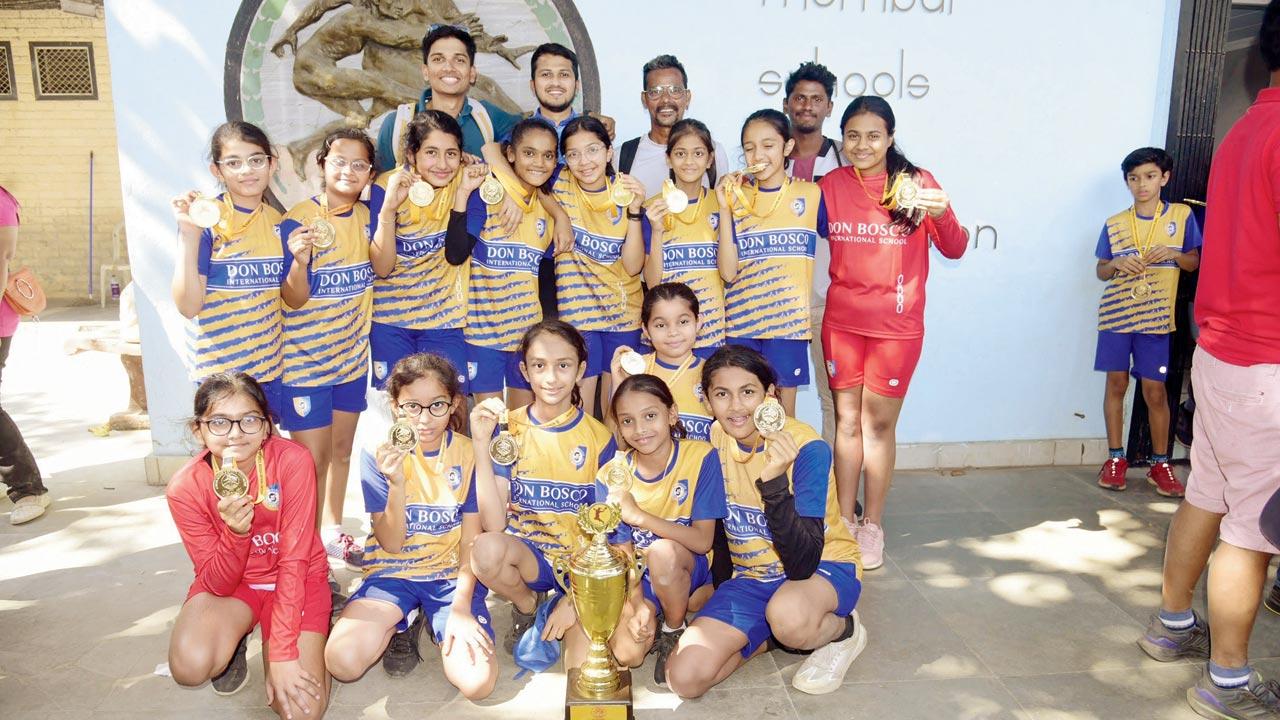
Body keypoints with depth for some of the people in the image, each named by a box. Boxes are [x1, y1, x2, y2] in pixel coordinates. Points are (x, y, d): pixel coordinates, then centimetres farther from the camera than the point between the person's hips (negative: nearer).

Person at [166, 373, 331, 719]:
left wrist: (282, 654, -24)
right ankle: (234, 642, 7)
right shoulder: (185, 489, -18)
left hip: (297, 580, -1)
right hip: (230, 583, 2)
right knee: (190, 666, -29)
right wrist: (235, 533, -37)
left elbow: (294, 560, -22)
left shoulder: (293, 461, -25)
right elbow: (217, 584, -15)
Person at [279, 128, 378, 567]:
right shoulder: (297, 220, -15)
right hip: (305, 360, -6)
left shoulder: (365, 217, 3)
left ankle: (332, 530, 35)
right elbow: (294, 299, -17)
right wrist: (300, 261, -36)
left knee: (342, 449, 18)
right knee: (312, 460, 0)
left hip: (352, 353, 6)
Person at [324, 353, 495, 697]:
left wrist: (461, 607, -16)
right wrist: (397, 482, -27)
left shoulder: (469, 454, -6)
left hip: (452, 574, 0)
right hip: (394, 571, 1)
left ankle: (432, 621, 10)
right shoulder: (379, 453, -8)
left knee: (478, 682, -21)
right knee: (342, 662, -26)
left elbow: (471, 541, -4)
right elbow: (391, 544, -10)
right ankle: (404, 623, 7)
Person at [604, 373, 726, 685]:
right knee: (626, 652, -23)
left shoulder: (701, 457, -17)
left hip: (689, 569, -2)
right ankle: (654, 619, 12)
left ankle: (675, 632, -7)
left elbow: (702, 540, -21)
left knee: (662, 551, -35)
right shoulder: (612, 476, -9)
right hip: (639, 578, 2)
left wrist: (638, 515, -31)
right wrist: (637, 604, -21)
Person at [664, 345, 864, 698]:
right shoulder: (714, 439, -7)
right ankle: (773, 633, 10)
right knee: (684, 677, -15)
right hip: (750, 576, 5)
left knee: (787, 614, -41)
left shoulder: (807, 447, -23)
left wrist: (774, 480, -42)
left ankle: (843, 629, -4)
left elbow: (802, 563, -31)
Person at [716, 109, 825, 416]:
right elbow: (728, 272, -7)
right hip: (741, 323, 1)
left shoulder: (810, 194, 0)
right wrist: (724, 209, -11)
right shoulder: (735, 197, 2)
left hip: (789, 320, -1)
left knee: (783, 412, 8)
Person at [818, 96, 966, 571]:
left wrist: (941, 214, -24)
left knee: (879, 423, 6)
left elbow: (954, 250, -6)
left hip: (897, 324, -2)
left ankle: (873, 525, 20)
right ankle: (844, 521, 21)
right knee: (847, 420, 9)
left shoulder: (916, 181, -5)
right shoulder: (831, 185, 1)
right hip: (841, 321, 2)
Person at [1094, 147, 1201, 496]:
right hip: (1116, 314, 1)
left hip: (1155, 317, -1)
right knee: (1116, 383, 4)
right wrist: (1117, 263, -12)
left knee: (1154, 390, 0)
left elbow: (1194, 263, 9)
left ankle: (1160, 464, 14)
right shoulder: (1114, 224, 5)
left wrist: (1173, 254, -12)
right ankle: (1116, 458, 14)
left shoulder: (1182, 216, 3)